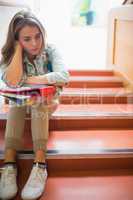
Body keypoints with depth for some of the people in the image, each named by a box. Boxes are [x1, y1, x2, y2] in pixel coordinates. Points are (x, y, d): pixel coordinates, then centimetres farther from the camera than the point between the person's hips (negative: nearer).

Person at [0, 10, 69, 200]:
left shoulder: (50, 50, -16)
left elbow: (64, 76, -33)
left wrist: (27, 80, -29)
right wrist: (18, 48, -28)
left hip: (46, 101, -1)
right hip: (21, 104, 1)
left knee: (38, 101, -33)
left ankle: (40, 164, -42)